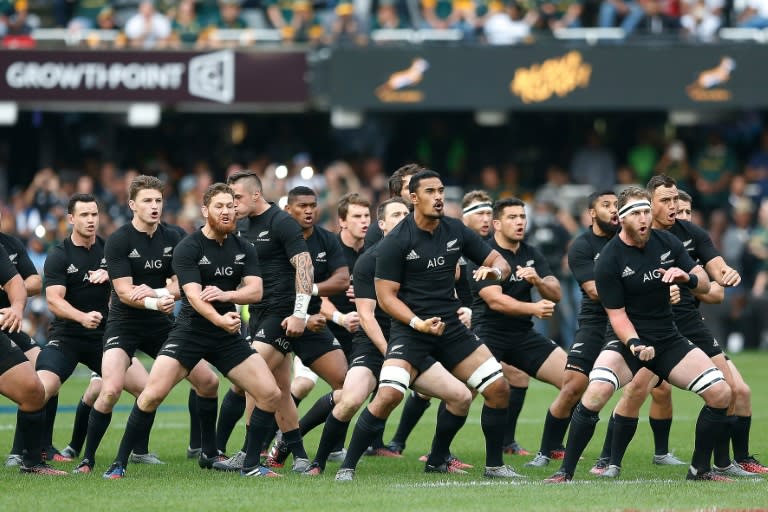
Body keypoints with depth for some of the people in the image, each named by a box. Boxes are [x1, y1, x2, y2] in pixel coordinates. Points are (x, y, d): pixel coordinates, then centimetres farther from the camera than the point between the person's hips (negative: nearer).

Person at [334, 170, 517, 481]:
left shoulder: (456, 231, 4)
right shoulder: (396, 242, -11)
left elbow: (500, 263, 10)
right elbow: (386, 296, -11)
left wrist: (493, 271, -14)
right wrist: (418, 324, -25)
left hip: (449, 327, 5)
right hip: (409, 328, -5)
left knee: (498, 388, 0)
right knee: (389, 395, -25)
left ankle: (494, 466, 16)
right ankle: (347, 467, -13)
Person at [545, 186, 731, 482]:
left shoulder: (667, 244, -1)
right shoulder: (609, 261, -14)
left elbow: (705, 285, 5)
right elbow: (617, 314, -14)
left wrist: (687, 278, -19)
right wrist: (635, 344, -32)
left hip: (668, 340, 5)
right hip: (627, 339, -5)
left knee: (720, 393, -9)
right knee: (595, 394, -31)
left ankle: (699, 470, 8)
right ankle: (565, 472, -19)